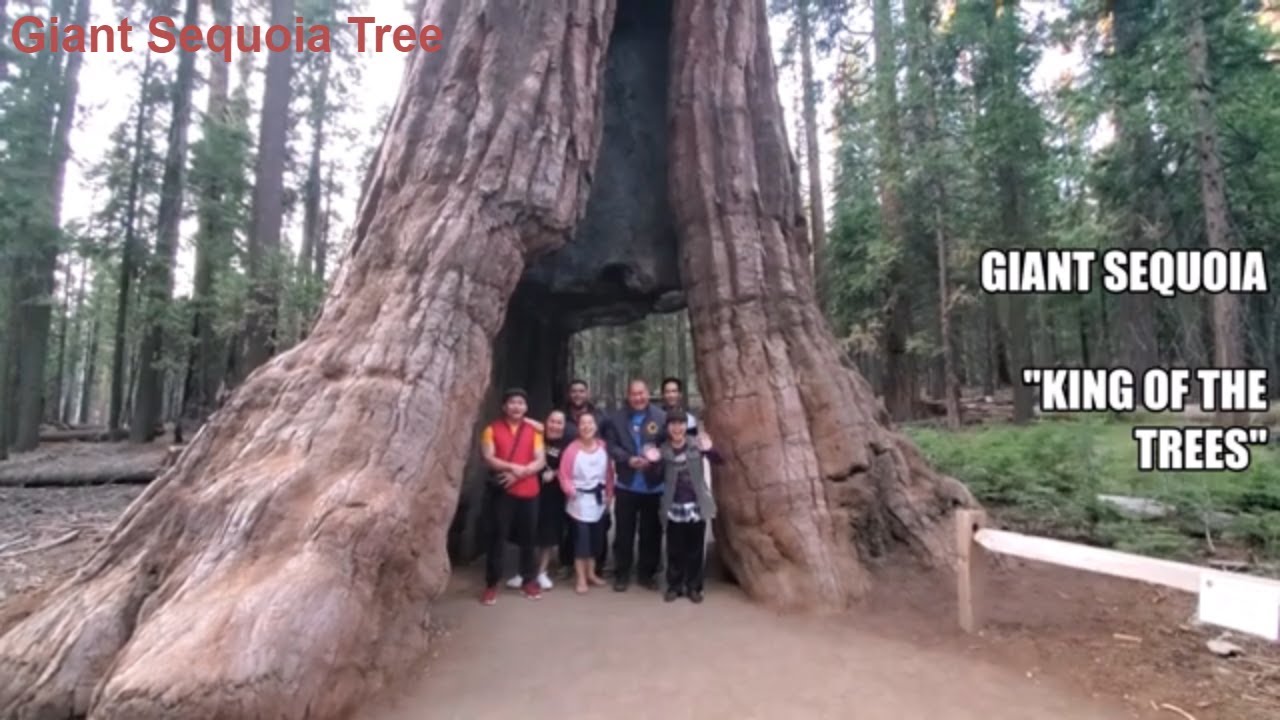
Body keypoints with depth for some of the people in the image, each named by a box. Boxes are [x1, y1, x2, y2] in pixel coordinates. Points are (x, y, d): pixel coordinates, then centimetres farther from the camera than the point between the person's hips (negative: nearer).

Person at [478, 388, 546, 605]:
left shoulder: (533, 431, 8)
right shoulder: (492, 429, 2)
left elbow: (540, 461, 0)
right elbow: (488, 458, -9)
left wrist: (519, 473, -15)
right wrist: (512, 467, -21)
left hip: (528, 492, 2)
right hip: (501, 491, -2)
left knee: (528, 538, 8)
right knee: (497, 537, 0)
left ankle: (529, 580, 20)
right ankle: (491, 584, 10)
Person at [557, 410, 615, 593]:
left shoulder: (603, 446, 0)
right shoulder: (572, 448, -13)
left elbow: (609, 472, 5)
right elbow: (564, 474, -10)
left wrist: (609, 493, 2)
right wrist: (570, 489, -24)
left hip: (599, 498, 5)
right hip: (580, 499, -5)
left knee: (596, 537, 13)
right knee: (581, 537, -4)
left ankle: (591, 573, 29)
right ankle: (581, 578, 7)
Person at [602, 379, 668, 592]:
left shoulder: (661, 417, -2)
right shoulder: (616, 418, 2)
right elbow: (611, 445, -4)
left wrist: (656, 458, -22)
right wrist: (628, 459, -18)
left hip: (653, 485, 0)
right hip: (627, 485, 0)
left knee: (651, 532, 10)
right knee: (624, 531, 8)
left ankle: (647, 573, 25)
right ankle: (622, 574, 20)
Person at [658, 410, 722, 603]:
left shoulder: (696, 445, -6)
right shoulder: (663, 450, -3)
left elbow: (719, 461, -15)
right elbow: (658, 480, -2)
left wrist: (709, 450, -35)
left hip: (696, 505, 0)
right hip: (674, 507, 0)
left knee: (695, 549, 9)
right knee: (674, 549, 9)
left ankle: (694, 587, 22)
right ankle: (674, 586, 22)